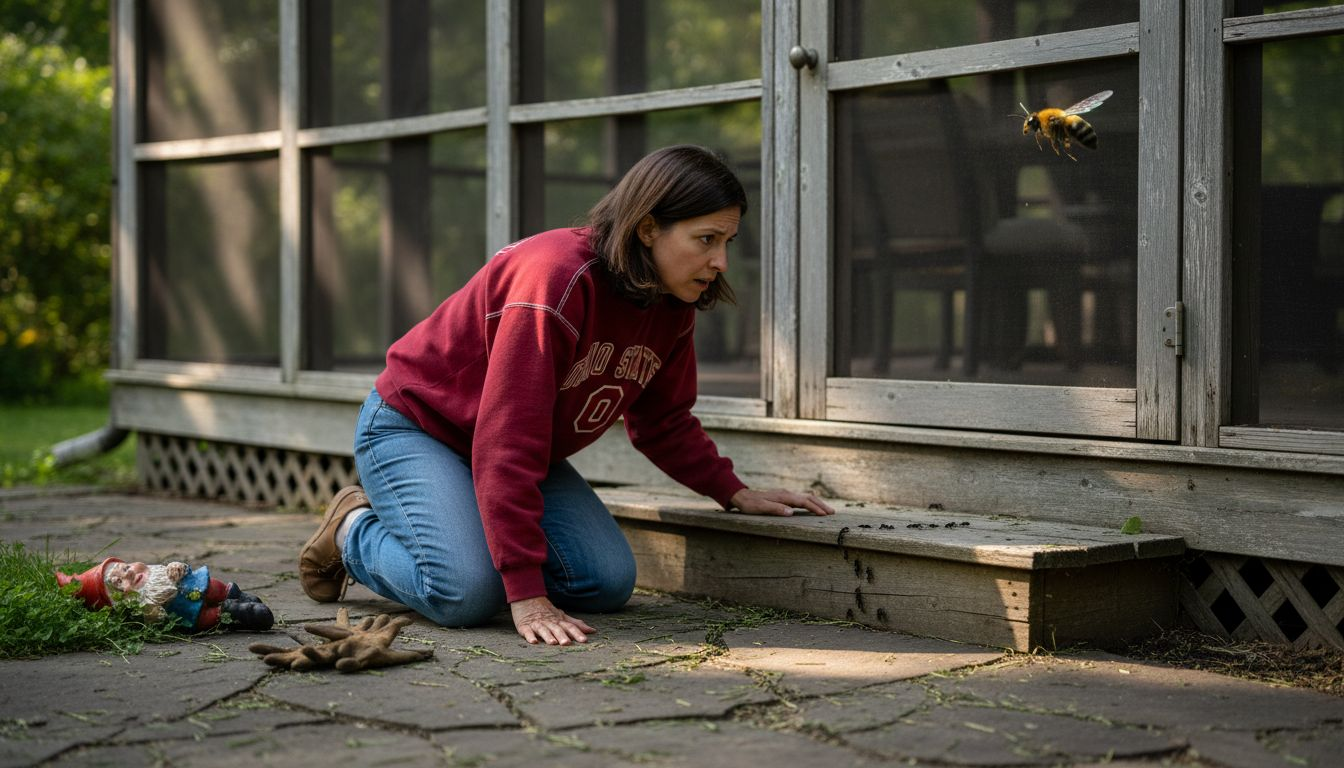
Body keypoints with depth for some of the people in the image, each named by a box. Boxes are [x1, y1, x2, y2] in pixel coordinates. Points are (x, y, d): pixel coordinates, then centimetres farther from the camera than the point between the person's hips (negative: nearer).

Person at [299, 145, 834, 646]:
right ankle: (355, 531, 3)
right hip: (413, 427, -7)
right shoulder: (556, 281, -33)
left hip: (526, 454, 8)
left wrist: (736, 493, -1)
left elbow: (662, 421, 12)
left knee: (608, 582, -11)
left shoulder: (672, 306, -7)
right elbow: (507, 443, -36)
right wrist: (526, 596, -40)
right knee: (468, 593, -28)